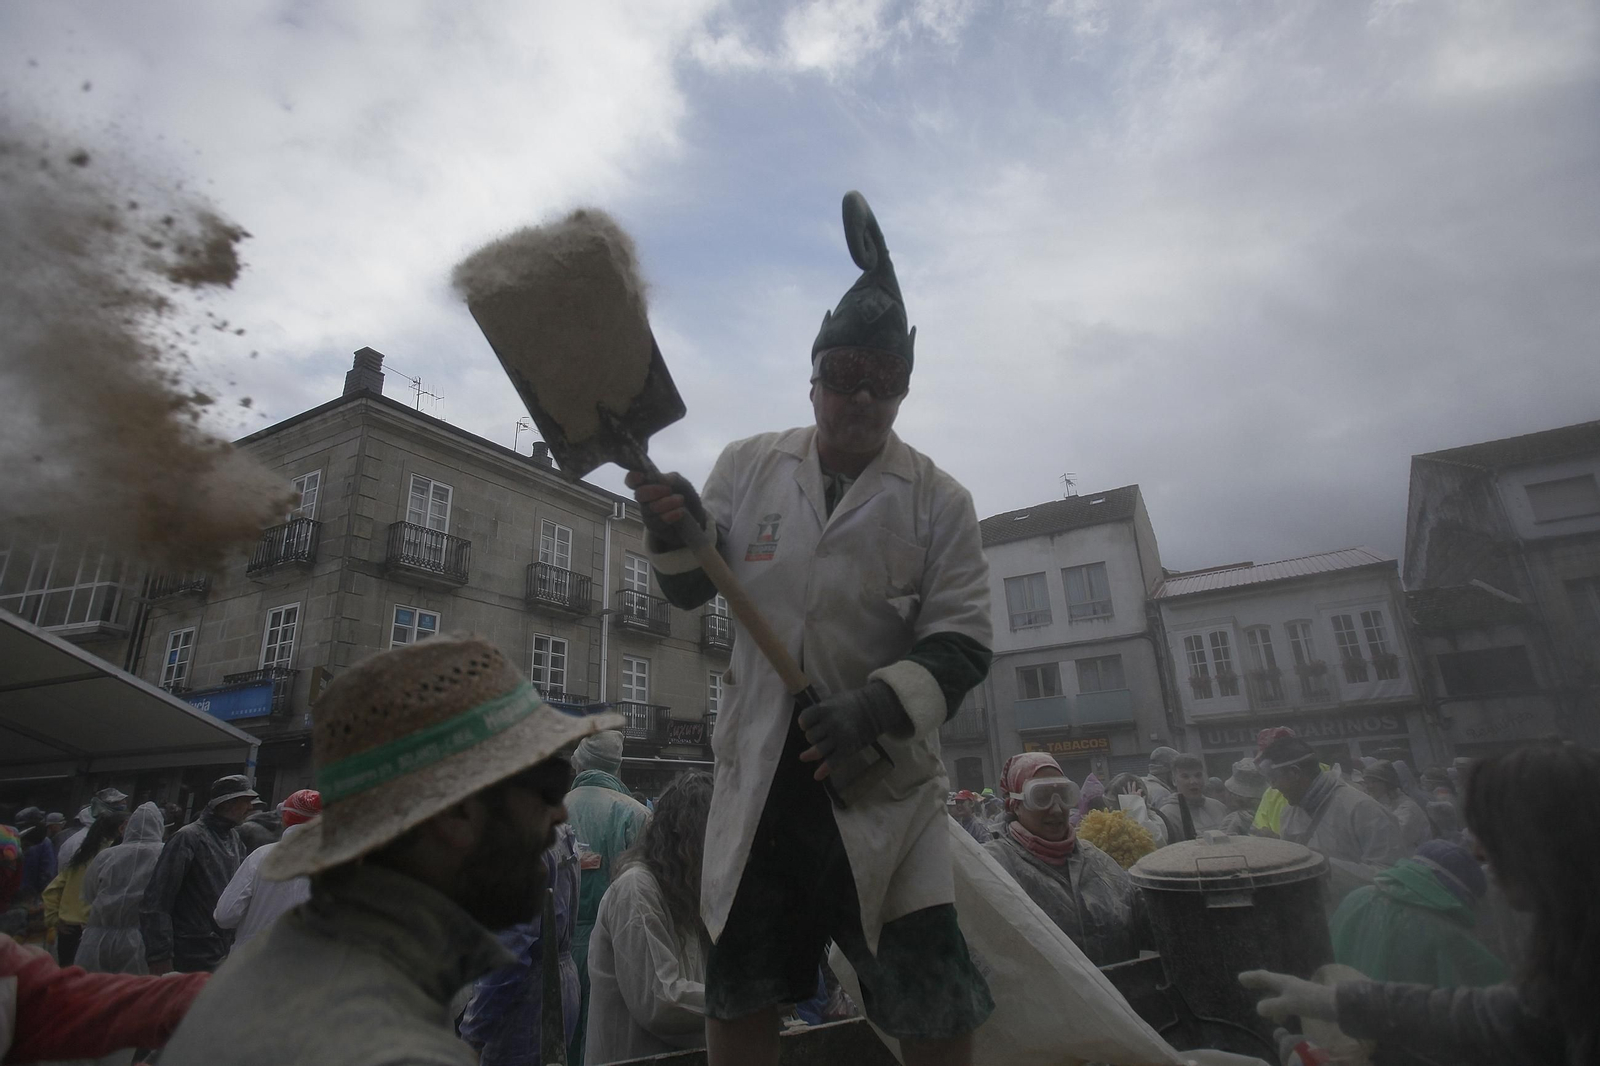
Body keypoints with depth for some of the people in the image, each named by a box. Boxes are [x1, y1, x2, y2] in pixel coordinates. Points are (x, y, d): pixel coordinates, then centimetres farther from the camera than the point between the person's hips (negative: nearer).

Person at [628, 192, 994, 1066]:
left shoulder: (938, 500, -2)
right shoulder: (749, 466, 4)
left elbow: (961, 642, -8)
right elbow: (692, 591, 9)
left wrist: (879, 706, -25)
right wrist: (675, 529, -12)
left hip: (882, 775, -1)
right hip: (759, 769, 2)